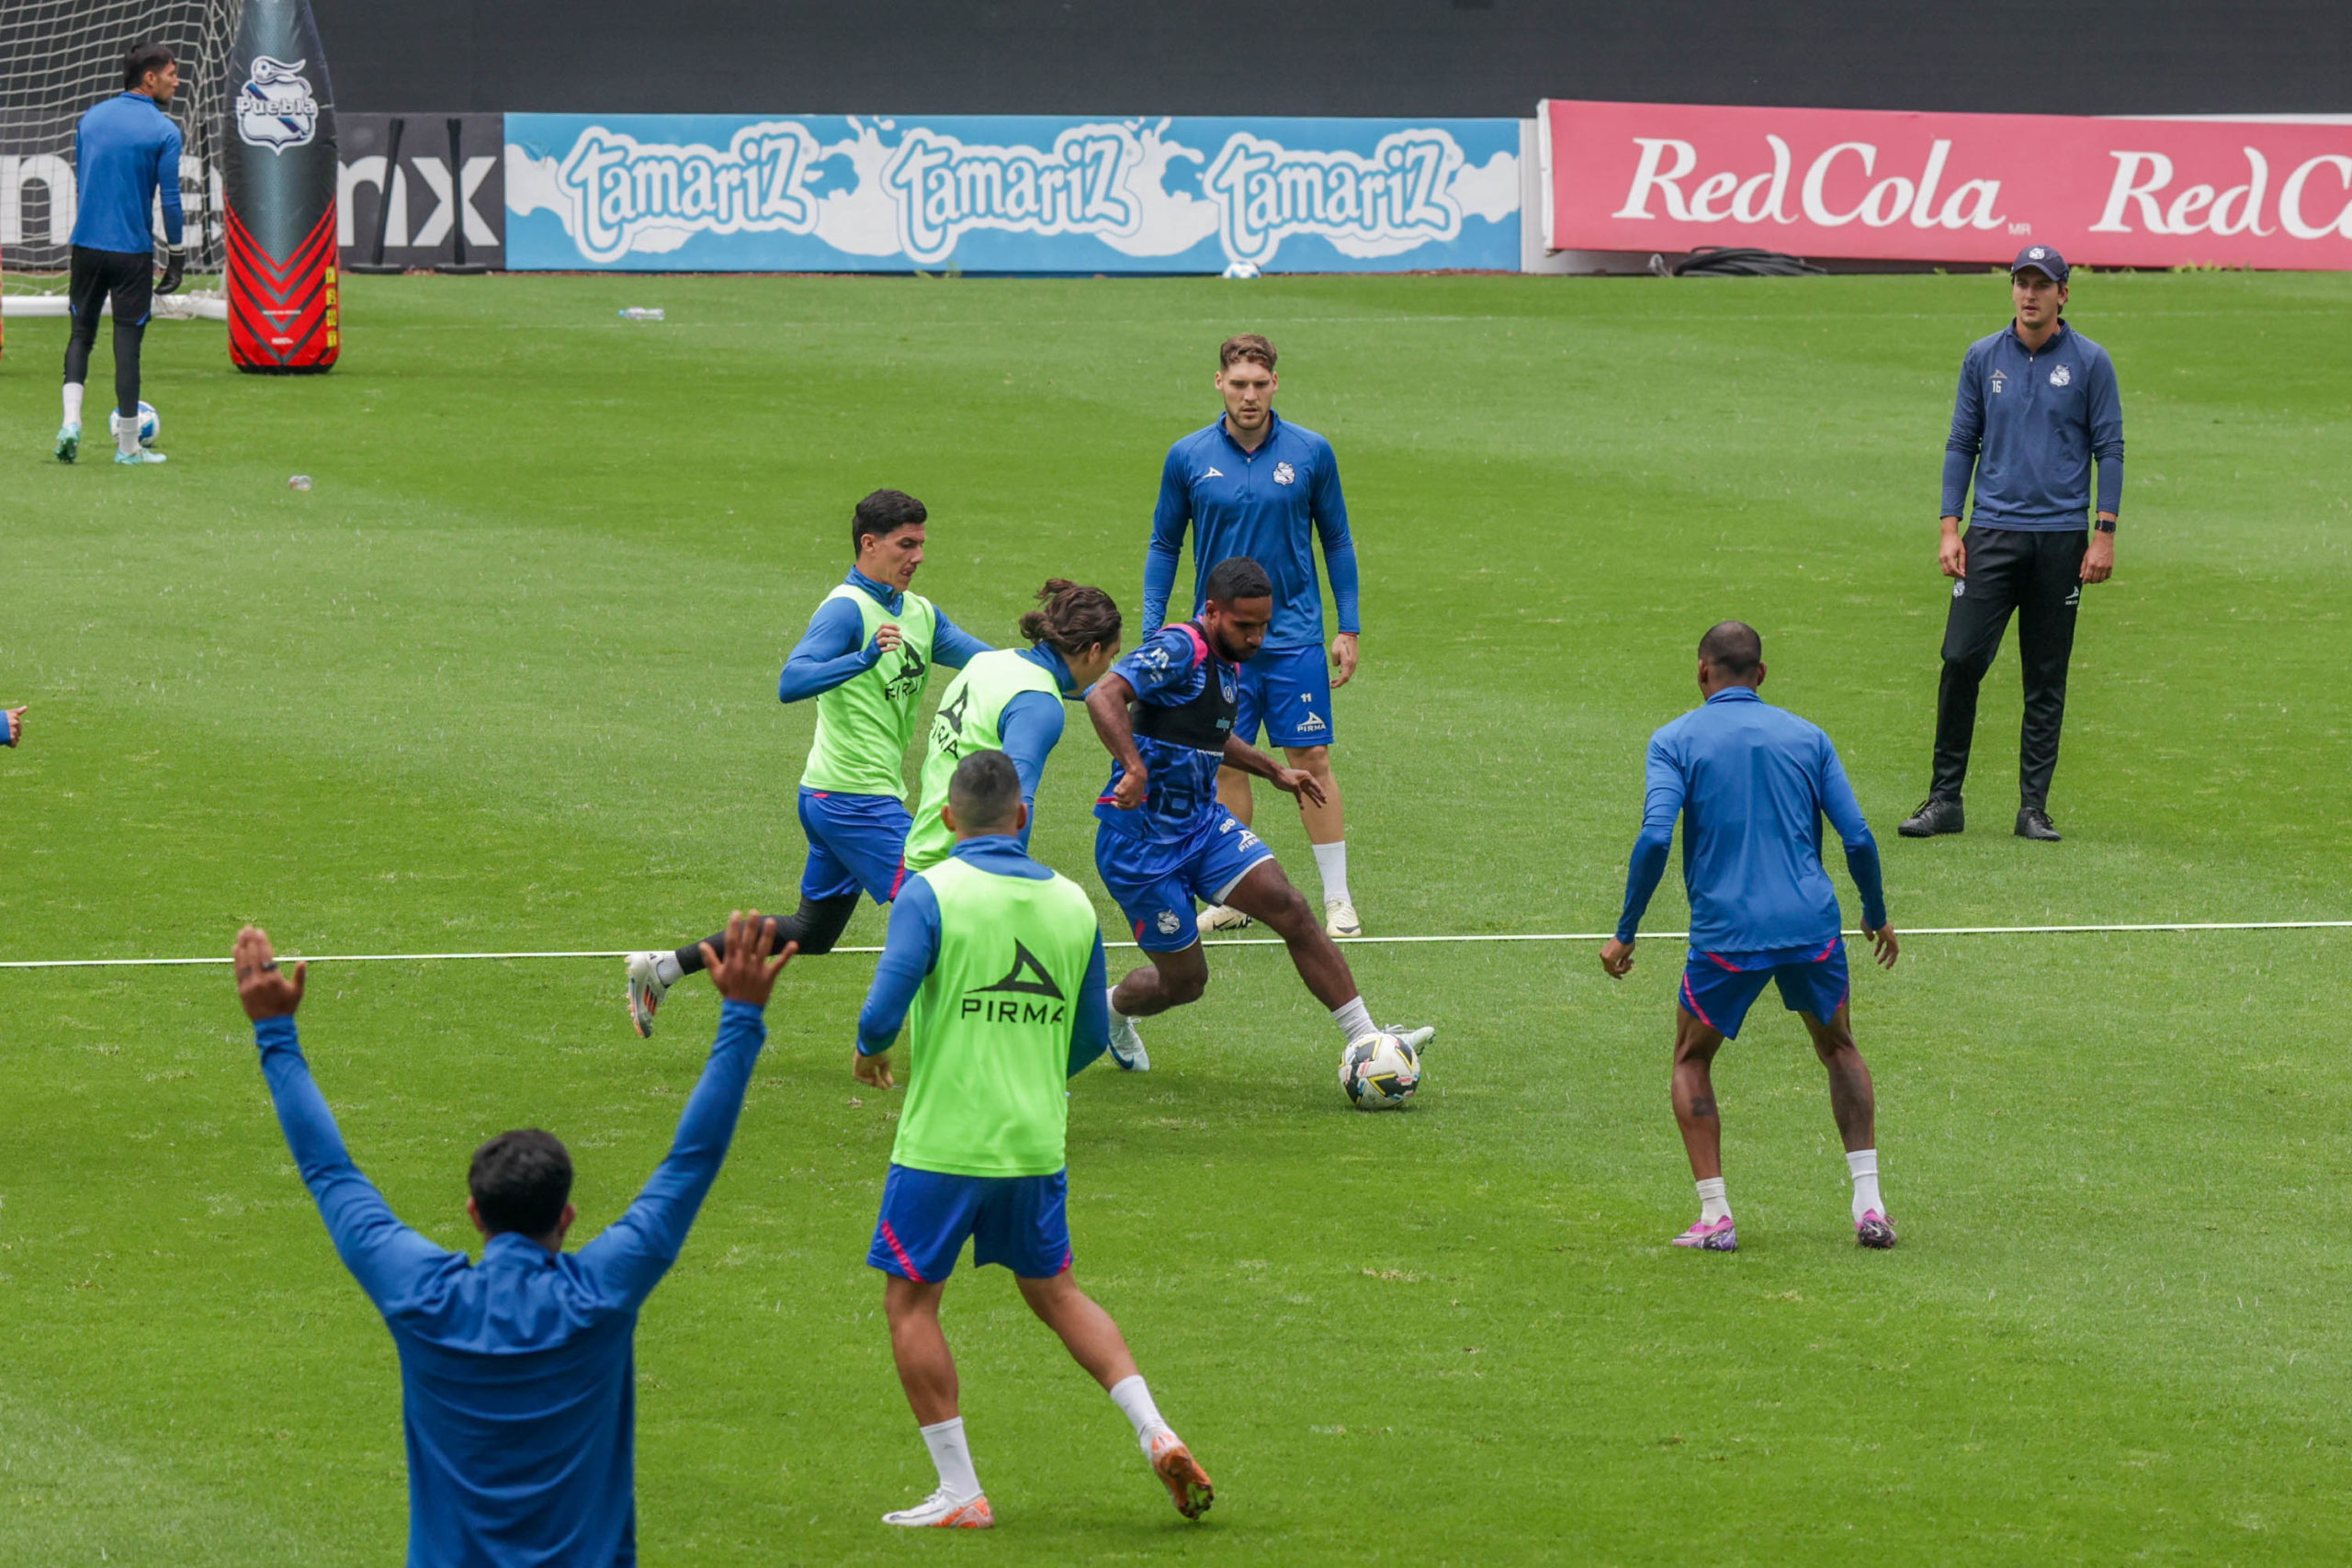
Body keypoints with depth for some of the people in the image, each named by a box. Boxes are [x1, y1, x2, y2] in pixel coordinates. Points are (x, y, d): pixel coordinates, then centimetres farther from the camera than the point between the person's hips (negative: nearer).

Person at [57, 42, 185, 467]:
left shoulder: (91, 119, 8)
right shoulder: (164, 132, -8)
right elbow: (170, 200, -9)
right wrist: (177, 257, 0)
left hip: (87, 245, 4)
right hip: (133, 252, -4)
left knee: (81, 333, 15)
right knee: (127, 342, 2)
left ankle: (71, 420, -4)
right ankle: (127, 445, 7)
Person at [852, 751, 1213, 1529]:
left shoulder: (930, 893, -10)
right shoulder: (1071, 903, 5)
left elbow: (885, 1008, -17)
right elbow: (1091, 1037, 12)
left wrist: (869, 1051, 6)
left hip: (944, 1142, -5)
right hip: (1037, 1141, 5)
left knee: (910, 1302, 8)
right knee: (1053, 1291, 21)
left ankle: (959, 1493, 6)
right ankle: (1155, 1432, 8)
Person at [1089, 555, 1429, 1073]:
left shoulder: (1228, 661, 10)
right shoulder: (1179, 650, -19)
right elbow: (1103, 697, -35)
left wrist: (1274, 771, 31)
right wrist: (1134, 768, -47)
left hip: (1203, 821, 8)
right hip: (1142, 840, -8)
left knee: (1290, 909, -12)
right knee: (1184, 981, 3)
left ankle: (1365, 1039, -13)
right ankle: (1109, 1010, 36)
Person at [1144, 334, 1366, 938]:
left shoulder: (1311, 453, -2)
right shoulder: (1188, 458, 0)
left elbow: (1336, 542, 7)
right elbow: (1164, 544, 9)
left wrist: (1348, 628, 4)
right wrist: (1151, 632, 3)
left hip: (1294, 636, -1)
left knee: (1312, 762, -3)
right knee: (1226, 764, 4)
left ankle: (1337, 899, 3)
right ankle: (1232, 897, 12)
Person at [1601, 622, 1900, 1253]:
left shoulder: (1676, 740, 1)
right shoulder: (1806, 737, 9)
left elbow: (1654, 839, -11)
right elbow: (1858, 838, 6)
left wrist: (1625, 933, -4)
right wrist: (1877, 915, 22)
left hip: (1725, 934, -2)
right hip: (1812, 922, 2)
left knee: (1692, 1062, 19)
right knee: (1840, 1051, 24)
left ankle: (1715, 1217, 6)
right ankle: (1869, 1204, 12)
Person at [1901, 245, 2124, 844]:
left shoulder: (2089, 363, 2)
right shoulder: (1983, 358, 8)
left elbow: (2109, 449, 2)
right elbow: (1962, 444, 10)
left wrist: (2104, 535, -5)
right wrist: (1949, 529, 2)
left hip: (2060, 540, -1)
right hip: (1992, 533, 1)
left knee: (2047, 678, 3)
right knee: (1961, 660, -8)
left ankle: (2034, 807, 8)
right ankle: (1944, 799, -1)